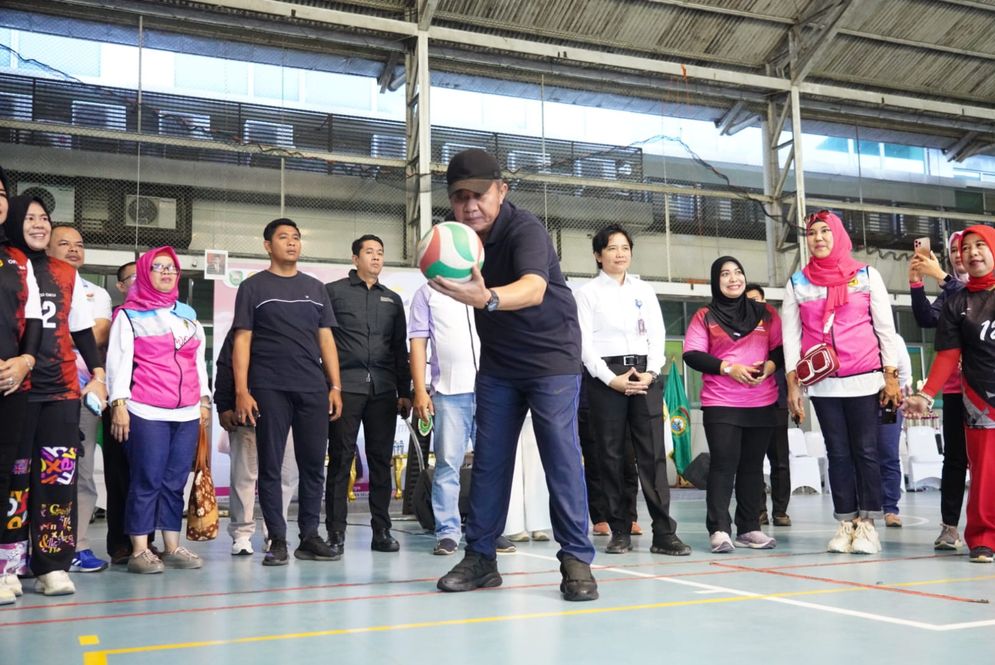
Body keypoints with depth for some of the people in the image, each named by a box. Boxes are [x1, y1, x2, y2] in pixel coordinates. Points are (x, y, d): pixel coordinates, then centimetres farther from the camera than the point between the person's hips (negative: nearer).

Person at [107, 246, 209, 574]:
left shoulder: (188, 314, 20)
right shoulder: (129, 314, 7)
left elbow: (199, 361, 22)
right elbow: (118, 360, 0)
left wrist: (205, 400, 16)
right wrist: (119, 403, -9)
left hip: (187, 412, 5)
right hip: (146, 412, -4)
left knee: (175, 481, 4)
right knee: (147, 480, -6)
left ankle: (172, 547, 10)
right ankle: (140, 551, -1)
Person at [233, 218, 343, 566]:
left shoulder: (315, 288, 16)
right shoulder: (253, 287, 6)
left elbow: (326, 338, 14)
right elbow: (242, 341, 1)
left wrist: (335, 386, 6)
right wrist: (241, 391, -8)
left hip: (313, 389, 3)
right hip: (269, 390, -3)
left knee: (313, 464, 4)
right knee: (270, 466, 0)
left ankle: (309, 537, 13)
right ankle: (277, 540, 7)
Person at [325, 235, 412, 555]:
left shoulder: (392, 299, 19)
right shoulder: (334, 292, 7)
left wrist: (404, 392, 13)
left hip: (383, 389, 4)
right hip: (346, 387, -4)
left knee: (381, 459, 4)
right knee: (340, 458, -2)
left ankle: (382, 531, 9)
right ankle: (336, 532, 3)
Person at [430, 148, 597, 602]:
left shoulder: (524, 229, -23)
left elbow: (534, 288, -44)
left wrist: (487, 299, -62)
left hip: (551, 356, -6)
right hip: (497, 362, 6)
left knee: (561, 456, -9)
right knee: (488, 459, 6)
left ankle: (576, 560, 1)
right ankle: (480, 557, 15)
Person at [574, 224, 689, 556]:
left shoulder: (644, 290, 16)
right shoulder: (587, 292, 6)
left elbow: (657, 334, 9)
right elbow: (584, 342, -3)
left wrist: (650, 373, -7)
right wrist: (611, 379, -13)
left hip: (644, 374, 2)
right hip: (604, 376, -2)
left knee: (653, 453, -5)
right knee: (611, 455, 0)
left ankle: (664, 533, -6)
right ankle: (620, 532, 8)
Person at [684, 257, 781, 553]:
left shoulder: (766, 314, 11)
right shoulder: (705, 317, 4)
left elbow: (781, 349, 10)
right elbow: (692, 355, -4)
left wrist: (768, 367, -11)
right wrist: (728, 367, -15)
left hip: (762, 403, 3)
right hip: (720, 403, -3)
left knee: (753, 465, 6)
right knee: (723, 464, -8)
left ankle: (749, 528, 12)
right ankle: (719, 529, -7)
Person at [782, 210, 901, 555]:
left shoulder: (866, 275, 4)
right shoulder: (797, 282, 6)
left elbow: (885, 327, 3)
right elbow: (791, 336, 5)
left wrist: (891, 376, -3)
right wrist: (792, 385, -1)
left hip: (864, 379, -1)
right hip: (822, 382, 1)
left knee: (865, 451, -1)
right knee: (838, 452, 4)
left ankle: (867, 524, 5)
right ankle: (846, 523, 9)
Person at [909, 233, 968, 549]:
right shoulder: (947, 293, 14)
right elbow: (927, 319, -1)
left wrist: (941, 275, -20)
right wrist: (916, 283, -11)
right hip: (955, 386, 3)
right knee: (954, 456, 3)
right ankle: (949, 526, 4)